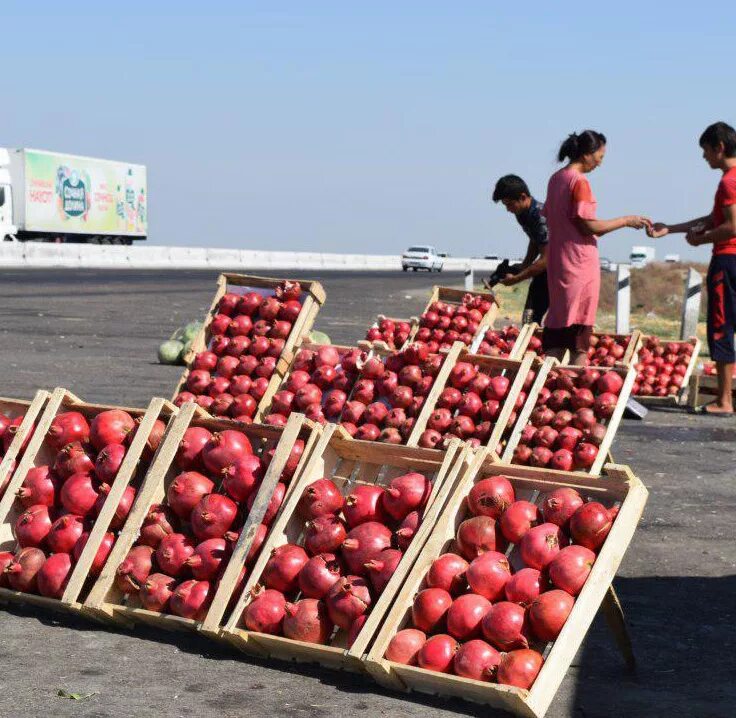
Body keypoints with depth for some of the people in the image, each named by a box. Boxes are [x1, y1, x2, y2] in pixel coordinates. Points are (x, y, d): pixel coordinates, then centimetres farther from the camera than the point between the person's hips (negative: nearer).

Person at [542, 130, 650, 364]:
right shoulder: (579, 182, -14)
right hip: (580, 262, -8)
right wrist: (626, 220, -8)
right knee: (579, 328, -4)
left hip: (557, 261, 8)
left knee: (556, 325, 10)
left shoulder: (556, 178, 11)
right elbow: (588, 225, -17)